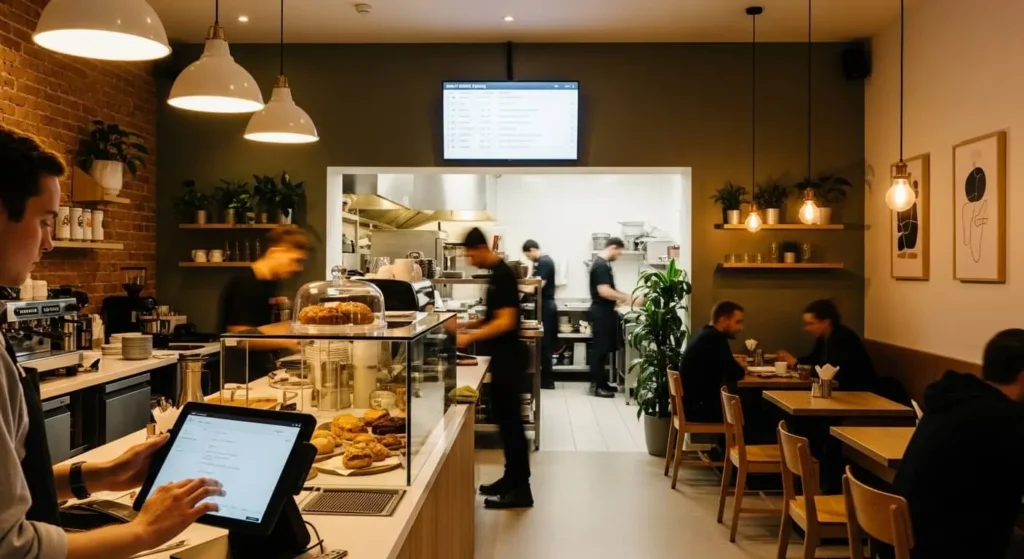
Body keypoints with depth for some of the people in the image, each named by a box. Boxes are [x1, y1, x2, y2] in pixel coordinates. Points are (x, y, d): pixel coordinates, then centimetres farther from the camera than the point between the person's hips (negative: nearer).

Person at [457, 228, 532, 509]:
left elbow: (505, 322, -24)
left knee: (510, 419, -5)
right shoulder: (497, 272, 13)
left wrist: (471, 337, -20)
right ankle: (512, 478, 24)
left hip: (509, 355, -10)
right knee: (504, 417, 14)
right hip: (503, 355, 10)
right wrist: (469, 325, 12)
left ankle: (520, 489, 2)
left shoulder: (502, 275, -17)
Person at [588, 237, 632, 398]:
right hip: (601, 311, -10)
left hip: (605, 311, 10)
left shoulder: (603, 263, 14)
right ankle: (597, 386, -1)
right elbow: (604, 291, -26)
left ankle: (600, 382, 21)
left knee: (604, 348, 14)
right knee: (600, 348, -6)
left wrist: (620, 297, 12)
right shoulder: (601, 265, -19)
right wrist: (625, 297, -17)